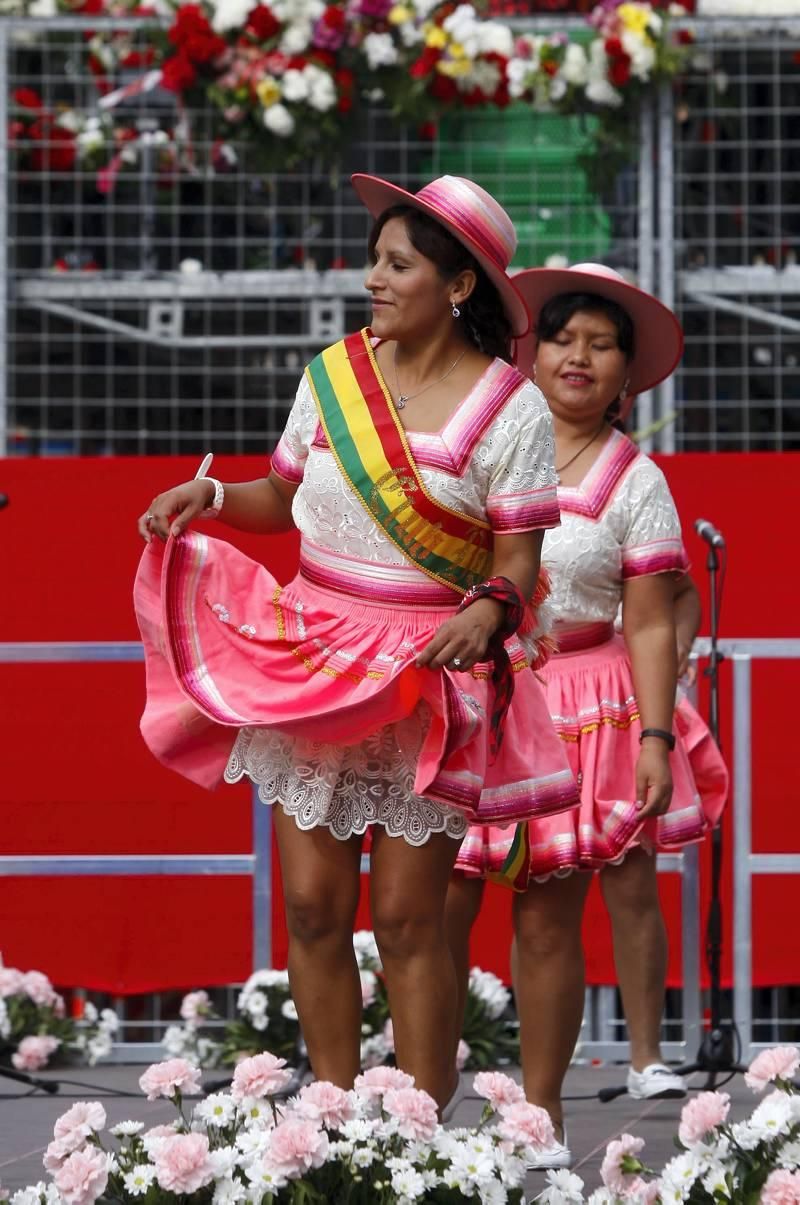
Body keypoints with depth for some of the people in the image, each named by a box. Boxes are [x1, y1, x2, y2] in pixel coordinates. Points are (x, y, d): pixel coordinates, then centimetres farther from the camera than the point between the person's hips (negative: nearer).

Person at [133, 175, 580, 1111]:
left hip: (427, 674, -4)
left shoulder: (508, 408, -4)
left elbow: (519, 558, -6)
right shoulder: (332, 375, 6)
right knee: (313, 903, 1)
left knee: (407, 917, -4)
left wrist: (490, 611, -27)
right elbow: (284, 499, 19)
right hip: (309, 663, 4)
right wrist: (211, 496, 0)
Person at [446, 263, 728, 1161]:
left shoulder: (635, 482, 2)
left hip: (578, 708, -2)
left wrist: (656, 734, -10)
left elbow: (650, 624, -1)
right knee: (437, 910, -5)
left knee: (546, 922, -2)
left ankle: (541, 1116, 9)